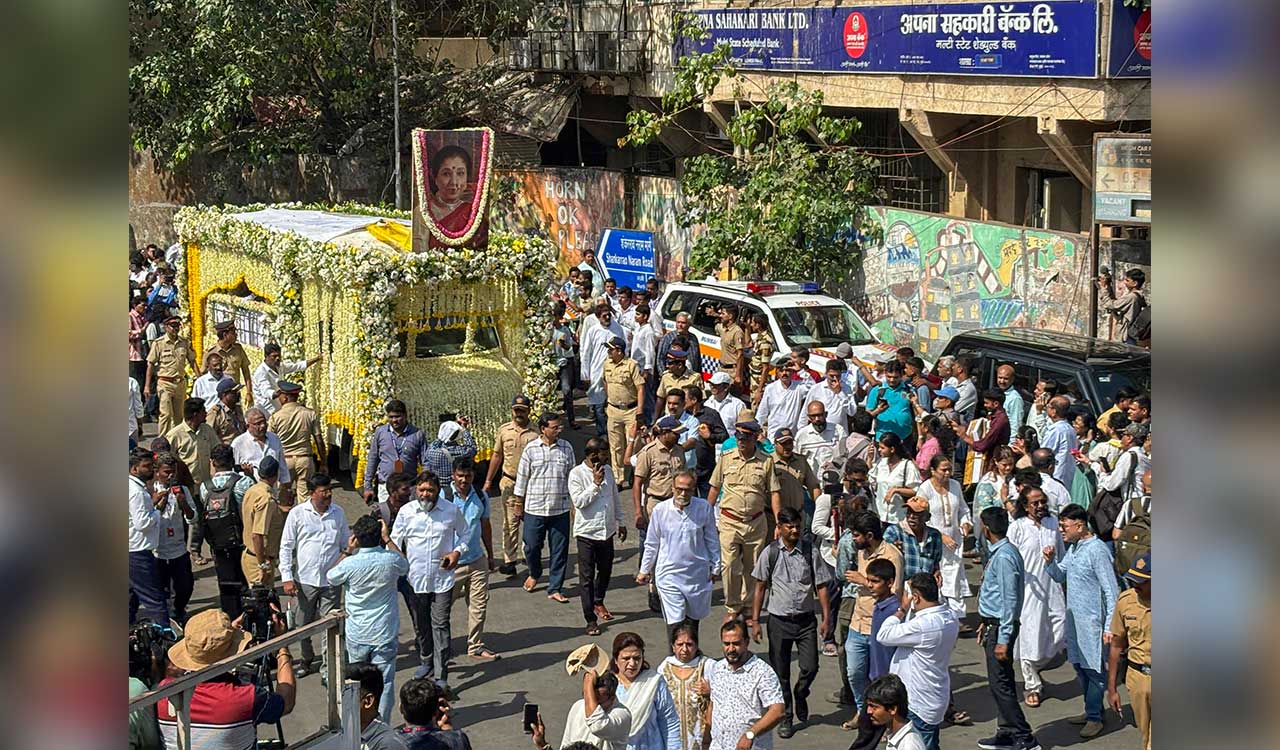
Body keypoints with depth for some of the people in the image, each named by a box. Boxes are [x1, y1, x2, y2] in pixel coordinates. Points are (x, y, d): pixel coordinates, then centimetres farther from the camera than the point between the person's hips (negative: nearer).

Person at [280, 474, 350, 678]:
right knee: (303, 624, 12)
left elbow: (346, 543, 15)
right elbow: (286, 547, -1)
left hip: (331, 580, 1)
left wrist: (347, 554, -7)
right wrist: (287, 578, -6)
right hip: (305, 579, -1)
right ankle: (307, 659, 31)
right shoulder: (297, 514, -4)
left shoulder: (338, 513, 3)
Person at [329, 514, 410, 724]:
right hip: (384, 635, 0)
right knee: (384, 683, 7)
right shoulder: (391, 560, -13)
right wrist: (388, 539, 12)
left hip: (356, 636, 0)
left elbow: (331, 578, 6)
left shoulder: (350, 564, -17)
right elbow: (406, 567, 13)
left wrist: (348, 551, 5)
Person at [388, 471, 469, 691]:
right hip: (415, 578, 2)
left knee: (440, 625, -6)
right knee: (421, 624, 15)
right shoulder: (406, 511, -1)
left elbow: (464, 534, 12)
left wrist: (457, 552, -6)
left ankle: (441, 675, -4)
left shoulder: (451, 511, -3)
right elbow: (395, 540, 7)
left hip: (442, 579, -2)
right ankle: (426, 661, 38)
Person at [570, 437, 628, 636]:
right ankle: (591, 620, 3)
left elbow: (615, 498, 15)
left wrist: (621, 522, 17)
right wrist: (595, 484, -23)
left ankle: (598, 602, 44)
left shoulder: (608, 470, 5)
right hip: (587, 532, -6)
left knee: (605, 571, 19)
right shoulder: (577, 474, -13)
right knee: (587, 577, -1)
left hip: (607, 531, 6)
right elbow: (578, 501, -22)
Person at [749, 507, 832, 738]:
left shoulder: (811, 552, -2)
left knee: (810, 667, -4)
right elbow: (760, 588, 2)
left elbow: (821, 586, 1)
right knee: (781, 673, 6)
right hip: (779, 621, 0)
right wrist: (755, 621, 0)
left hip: (806, 619, 0)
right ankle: (785, 718, 22)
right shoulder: (770, 553, -3)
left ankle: (800, 696, 29)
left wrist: (826, 617, -6)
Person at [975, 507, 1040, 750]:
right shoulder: (999, 552, 10)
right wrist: (986, 623, 25)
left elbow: (1009, 600, -22)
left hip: (1001, 627, -10)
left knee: (1000, 684, -7)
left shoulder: (1004, 557, -21)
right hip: (993, 624, 10)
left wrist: (1003, 640, -22)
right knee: (1000, 683, 15)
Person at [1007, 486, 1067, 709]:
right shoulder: (1017, 527, -7)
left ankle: (1035, 667, 29)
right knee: (1029, 637, 0)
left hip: (1053, 588, 4)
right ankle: (1032, 686, 15)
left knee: (1060, 633, 2)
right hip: (1028, 589, -4)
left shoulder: (1053, 523, 7)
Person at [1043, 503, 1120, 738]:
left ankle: (1095, 717, 7)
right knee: (1080, 666, 14)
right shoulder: (1074, 549, 9)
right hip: (1074, 619, 9)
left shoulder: (1097, 550, -17)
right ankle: (1093, 710, 26)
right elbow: (1060, 576, 21)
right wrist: (1050, 562, 0)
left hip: (1091, 620, -9)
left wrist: (1110, 626, -18)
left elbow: (1111, 591, -17)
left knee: (1093, 668, -2)